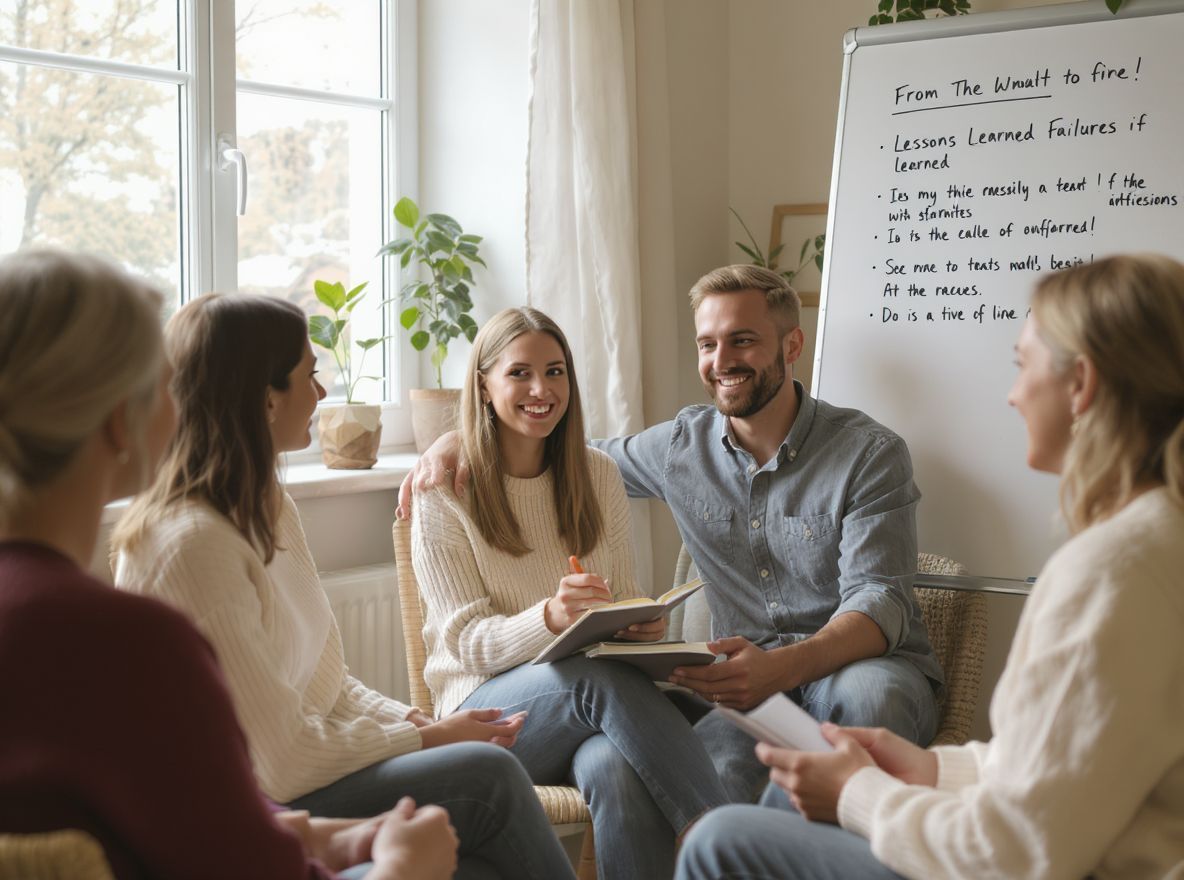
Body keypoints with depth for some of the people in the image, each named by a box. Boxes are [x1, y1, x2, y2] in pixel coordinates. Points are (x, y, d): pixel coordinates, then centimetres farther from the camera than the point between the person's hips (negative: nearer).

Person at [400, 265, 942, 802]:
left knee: (869, 694, -39)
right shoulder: (683, 445, 7)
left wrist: (783, 667, -36)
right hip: (749, 678, 1)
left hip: (865, 663, 0)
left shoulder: (871, 454, -6)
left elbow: (880, 602, -15)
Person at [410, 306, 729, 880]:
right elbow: (467, 640, -6)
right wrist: (550, 617, -28)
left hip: (595, 695, 3)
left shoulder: (598, 475, 11)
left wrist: (643, 624, -11)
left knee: (618, 770, -37)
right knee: (602, 677, -37)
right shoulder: (445, 493, -1)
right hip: (488, 706, -3)